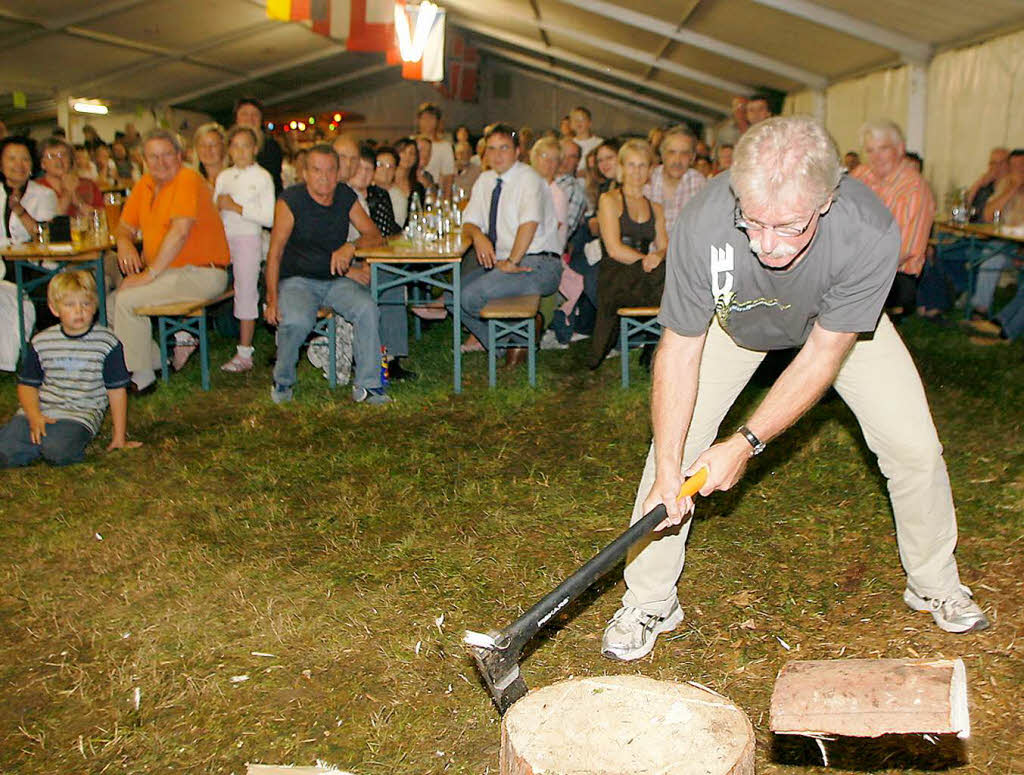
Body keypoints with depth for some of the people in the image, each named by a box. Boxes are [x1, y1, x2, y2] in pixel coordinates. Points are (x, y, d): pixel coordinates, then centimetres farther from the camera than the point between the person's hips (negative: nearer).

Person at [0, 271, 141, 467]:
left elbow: (117, 390, 1)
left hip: (81, 414, -3)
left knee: (58, 452, -31)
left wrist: (120, 437, 0)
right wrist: (34, 416, -8)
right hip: (40, 410, 3)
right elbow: (27, 384, 12)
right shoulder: (40, 342, 7)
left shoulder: (107, 343, -2)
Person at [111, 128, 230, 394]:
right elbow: (126, 226, 19)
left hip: (201, 273, -9)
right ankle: (159, 360, 7)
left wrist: (149, 274, -23)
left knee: (128, 300, -21)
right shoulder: (144, 184, 13)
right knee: (112, 303, 1)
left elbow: (180, 232, -24)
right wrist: (124, 242, -7)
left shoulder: (187, 180, -14)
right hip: (166, 272, 9)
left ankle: (142, 379, -9)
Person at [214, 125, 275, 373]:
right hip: (221, 239, 5)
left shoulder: (262, 177, -2)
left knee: (246, 292, -2)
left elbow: (269, 218, -12)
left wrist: (236, 207, -13)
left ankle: (244, 354, 3)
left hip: (248, 238, -5)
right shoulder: (223, 176, 14)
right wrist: (219, 204, -4)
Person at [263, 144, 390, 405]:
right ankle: (283, 381, -3)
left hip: (336, 280, 3)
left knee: (367, 308, -26)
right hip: (297, 280, -3)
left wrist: (351, 247, -18)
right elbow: (275, 253, -8)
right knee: (296, 321, -33)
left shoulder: (346, 197, 4)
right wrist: (272, 299, -15)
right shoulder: (291, 201, -7)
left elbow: (374, 234, 5)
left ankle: (367, 385, -15)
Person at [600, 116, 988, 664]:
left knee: (913, 445, -4)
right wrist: (668, 471, -32)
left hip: (839, 322, 1)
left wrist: (746, 443, -29)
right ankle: (648, 603, 6)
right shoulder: (702, 226, -39)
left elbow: (822, 356, -28)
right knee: (674, 442, -12)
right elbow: (680, 349, -28)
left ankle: (935, 586, 23)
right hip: (734, 320, 0)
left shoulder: (870, 234, -39)